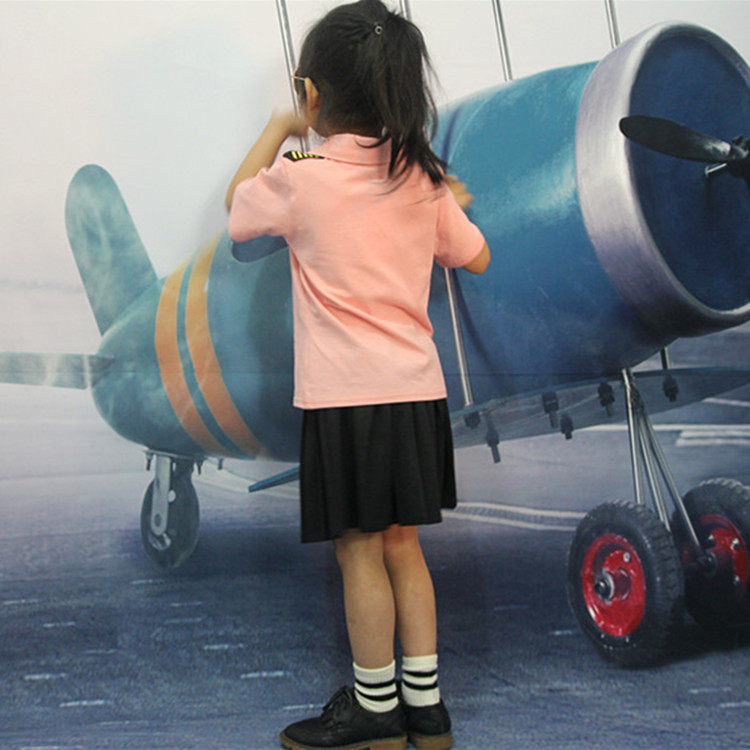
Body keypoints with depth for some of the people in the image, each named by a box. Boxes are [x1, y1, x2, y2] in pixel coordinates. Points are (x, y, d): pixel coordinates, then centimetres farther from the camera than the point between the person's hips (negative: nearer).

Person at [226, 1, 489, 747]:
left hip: (345, 398, -5)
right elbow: (476, 258, 16)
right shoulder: (423, 180, 3)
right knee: (400, 544, 16)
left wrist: (278, 128, 22)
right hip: (417, 391, 6)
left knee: (359, 549, 6)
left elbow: (237, 203, 10)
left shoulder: (302, 178, -10)